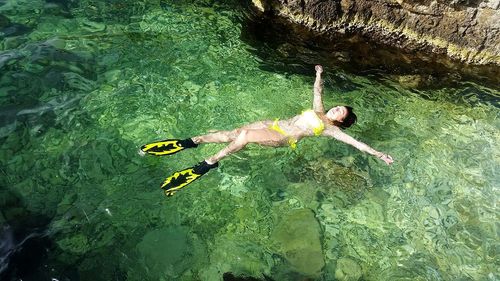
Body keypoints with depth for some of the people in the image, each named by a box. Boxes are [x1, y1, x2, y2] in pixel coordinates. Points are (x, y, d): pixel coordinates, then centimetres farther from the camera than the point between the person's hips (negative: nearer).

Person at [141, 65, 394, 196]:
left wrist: (378, 154, -6)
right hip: (276, 124, 6)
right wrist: (320, 74, 35)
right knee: (231, 134, -12)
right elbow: (318, 91, 34)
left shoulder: (331, 130, 5)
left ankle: (208, 164, -24)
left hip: (284, 139, -6)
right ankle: (189, 143, -10)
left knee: (245, 136, -30)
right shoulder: (318, 111, 22)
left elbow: (355, 142, -2)